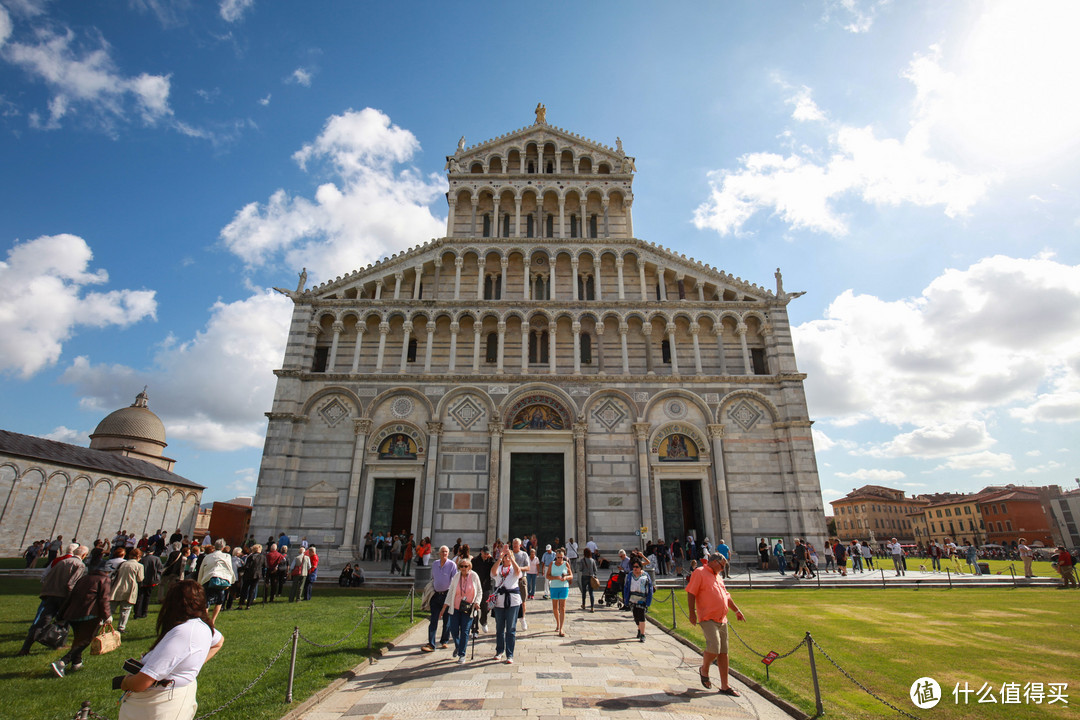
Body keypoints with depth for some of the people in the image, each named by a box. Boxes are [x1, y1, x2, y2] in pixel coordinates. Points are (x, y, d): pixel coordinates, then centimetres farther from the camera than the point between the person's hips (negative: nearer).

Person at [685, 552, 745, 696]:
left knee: (723, 651, 8)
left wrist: (737, 610, 29)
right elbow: (691, 594, -12)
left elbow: (726, 596, 30)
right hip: (708, 619, -8)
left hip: (722, 619, 8)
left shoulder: (718, 577, 19)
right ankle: (704, 670, 11)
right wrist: (692, 613, -17)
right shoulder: (699, 573, -7)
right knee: (714, 647, -18)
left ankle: (724, 686, 18)